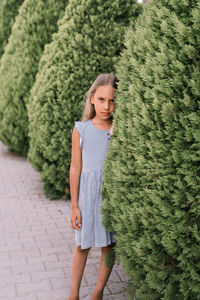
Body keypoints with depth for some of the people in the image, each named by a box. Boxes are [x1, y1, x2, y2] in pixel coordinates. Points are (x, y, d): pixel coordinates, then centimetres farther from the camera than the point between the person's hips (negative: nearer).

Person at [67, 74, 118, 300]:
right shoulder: (81, 130, -4)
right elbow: (75, 168, 0)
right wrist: (74, 206, 0)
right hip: (88, 192, 0)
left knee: (108, 246, 10)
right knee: (82, 246, 11)